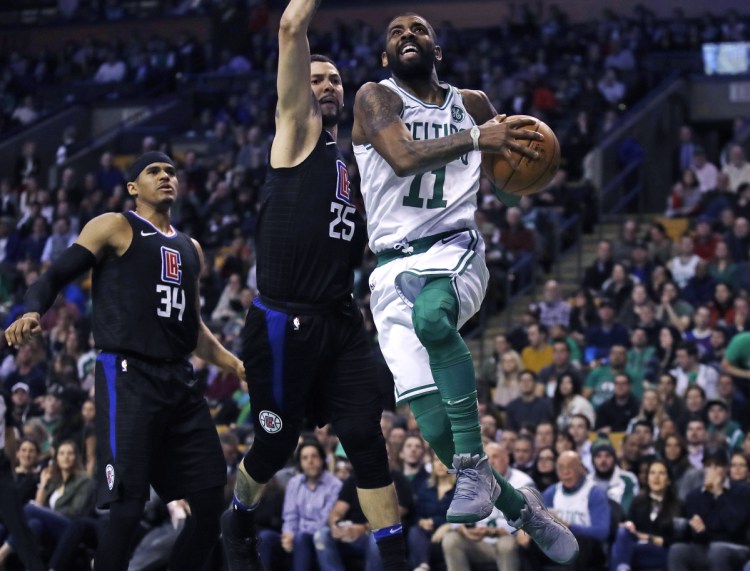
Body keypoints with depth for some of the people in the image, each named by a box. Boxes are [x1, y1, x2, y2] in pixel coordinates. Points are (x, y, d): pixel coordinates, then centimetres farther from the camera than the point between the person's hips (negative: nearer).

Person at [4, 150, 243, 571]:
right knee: (128, 508, -14)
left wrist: (237, 366, 21)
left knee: (211, 504, 2)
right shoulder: (115, 228, 3)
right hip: (128, 378, -7)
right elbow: (56, 276, -5)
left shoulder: (190, 250, 23)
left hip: (180, 382, 7)